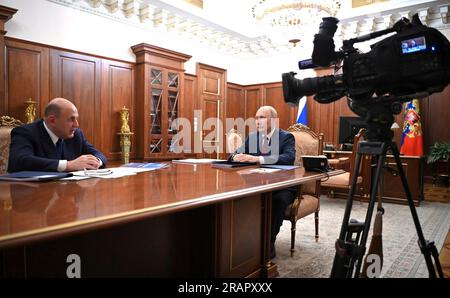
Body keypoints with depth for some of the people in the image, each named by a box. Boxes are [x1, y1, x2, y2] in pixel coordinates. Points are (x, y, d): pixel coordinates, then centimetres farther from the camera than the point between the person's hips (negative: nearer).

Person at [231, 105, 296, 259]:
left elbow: (288, 158, -25)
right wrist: (237, 157, -23)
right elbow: (235, 154, 4)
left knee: (279, 200, -35)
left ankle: (269, 242, -17)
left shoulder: (286, 137, -5)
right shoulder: (252, 137, 10)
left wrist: (259, 159, -37)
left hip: (282, 186, -3)